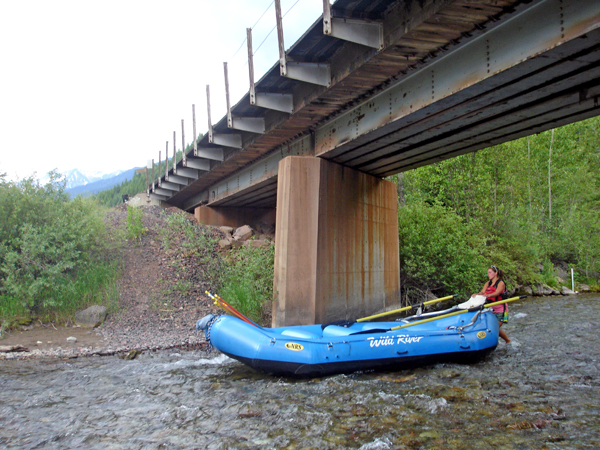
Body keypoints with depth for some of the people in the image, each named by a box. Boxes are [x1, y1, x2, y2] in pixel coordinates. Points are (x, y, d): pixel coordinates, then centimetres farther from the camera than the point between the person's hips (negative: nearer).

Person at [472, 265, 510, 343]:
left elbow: (497, 293, -26)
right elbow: (482, 292, -4)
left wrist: (488, 295, -46)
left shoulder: (501, 283, -7)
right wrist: (477, 294, -27)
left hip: (500, 310, -5)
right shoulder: (488, 283, 11)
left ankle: (508, 341, 16)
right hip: (491, 309, 6)